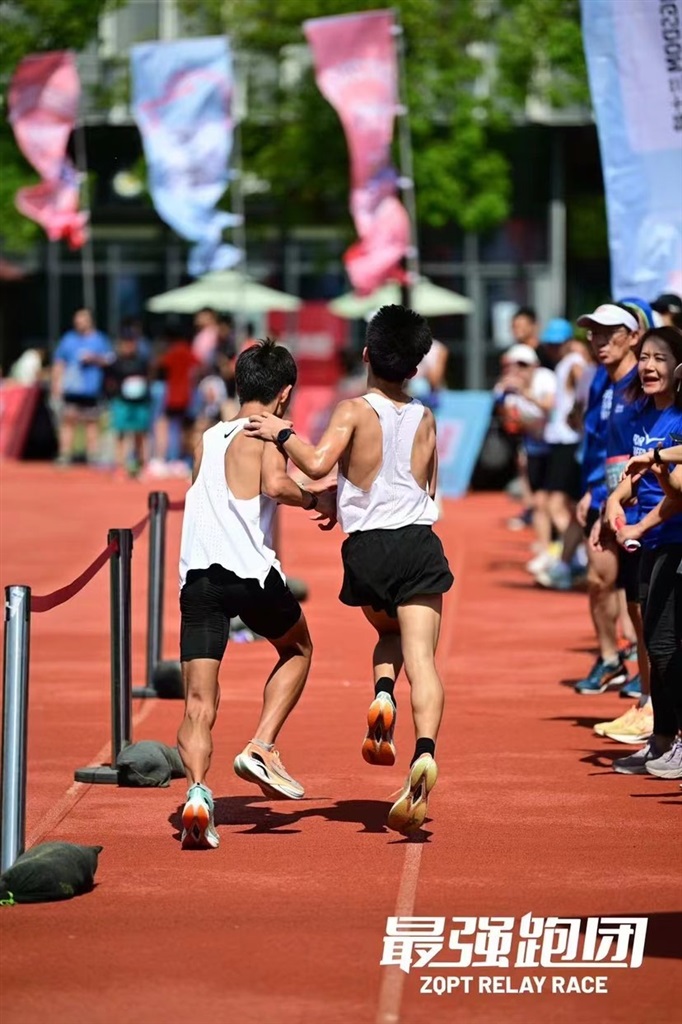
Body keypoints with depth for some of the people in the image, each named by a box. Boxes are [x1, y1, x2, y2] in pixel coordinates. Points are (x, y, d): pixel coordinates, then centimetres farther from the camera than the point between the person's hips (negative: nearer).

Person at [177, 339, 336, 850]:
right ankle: (261, 748, 10)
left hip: (197, 577, 4)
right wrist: (315, 500, 2)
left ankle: (198, 790, -24)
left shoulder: (208, 439, 22)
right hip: (250, 572, -4)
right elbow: (276, 484, -17)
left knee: (199, 705, -1)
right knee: (297, 650, 26)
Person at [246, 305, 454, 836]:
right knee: (420, 656, -8)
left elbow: (317, 464, -19)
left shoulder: (354, 411, -3)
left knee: (389, 633, 29)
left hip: (366, 551, -1)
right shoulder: (425, 419, 10)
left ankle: (383, 694, -1)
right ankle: (426, 750, -30)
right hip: (419, 542, 1)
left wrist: (283, 434, -2)